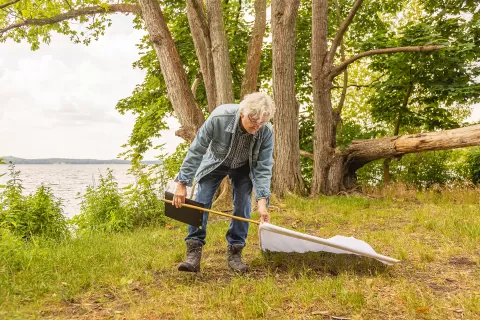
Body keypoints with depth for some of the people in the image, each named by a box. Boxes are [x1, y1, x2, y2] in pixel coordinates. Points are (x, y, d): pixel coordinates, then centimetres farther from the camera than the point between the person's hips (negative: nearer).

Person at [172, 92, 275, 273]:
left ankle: (234, 253, 6)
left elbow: (263, 168, -24)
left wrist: (262, 201, -35)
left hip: (243, 167, 1)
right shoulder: (219, 117, -37)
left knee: (242, 207, -7)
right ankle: (193, 253, -8)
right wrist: (182, 183, -26)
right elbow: (196, 151, -27)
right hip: (215, 162, -1)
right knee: (201, 203, -11)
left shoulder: (266, 132, -32)